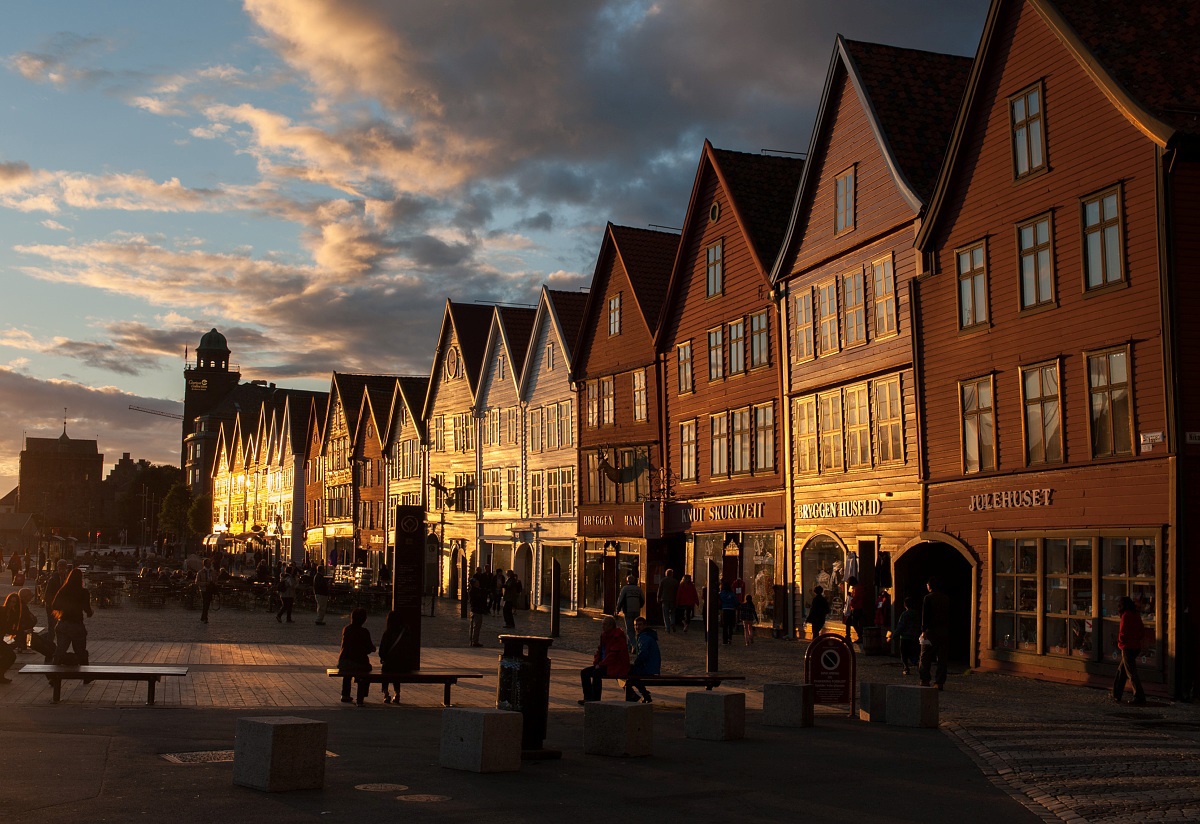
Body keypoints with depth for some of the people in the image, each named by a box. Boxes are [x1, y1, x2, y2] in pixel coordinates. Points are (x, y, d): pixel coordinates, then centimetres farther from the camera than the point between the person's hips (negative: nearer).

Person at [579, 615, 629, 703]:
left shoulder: (618, 637, -14)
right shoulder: (604, 635, 13)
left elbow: (613, 654, -21)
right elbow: (599, 651, 19)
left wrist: (601, 664, -19)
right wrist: (596, 663, 2)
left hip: (616, 667, -10)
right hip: (604, 665, 10)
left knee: (596, 673, -32)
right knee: (584, 672, -4)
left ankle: (595, 699, -26)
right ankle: (588, 697, -3)